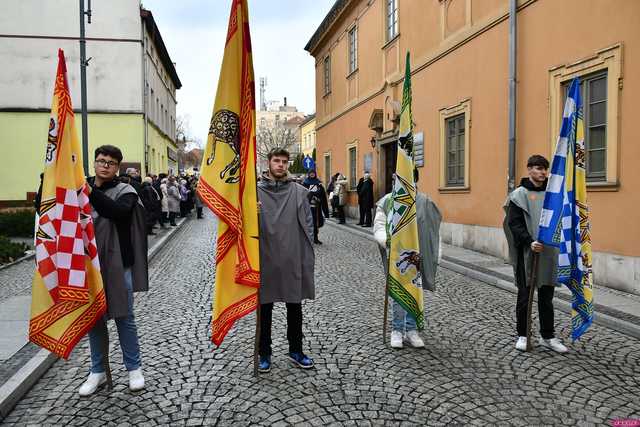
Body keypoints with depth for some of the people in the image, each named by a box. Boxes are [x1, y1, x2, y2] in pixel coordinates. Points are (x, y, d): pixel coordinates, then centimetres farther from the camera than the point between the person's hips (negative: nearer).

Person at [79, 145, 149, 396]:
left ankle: (134, 368, 21)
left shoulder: (125, 191, -4)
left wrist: (91, 192, -33)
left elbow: (119, 211, -26)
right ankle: (98, 371, 27)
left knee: (123, 317, 6)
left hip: (117, 265, -3)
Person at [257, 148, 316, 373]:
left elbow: (307, 225, 3)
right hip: (265, 260, -1)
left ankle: (296, 350, 30)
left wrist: (306, 256, -3)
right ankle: (264, 353, 26)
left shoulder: (298, 191, 2)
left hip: (293, 260, 2)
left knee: (295, 308, 13)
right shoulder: (256, 191, -2)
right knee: (264, 308, 10)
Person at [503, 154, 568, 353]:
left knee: (546, 298, 12)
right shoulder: (519, 194, -3)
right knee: (525, 296, 5)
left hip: (548, 253, 4)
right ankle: (522, 335, 18)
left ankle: (548, 336, 23)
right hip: (527, 253, -4)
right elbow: (514, 223, -10)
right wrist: (529, 242, -22)